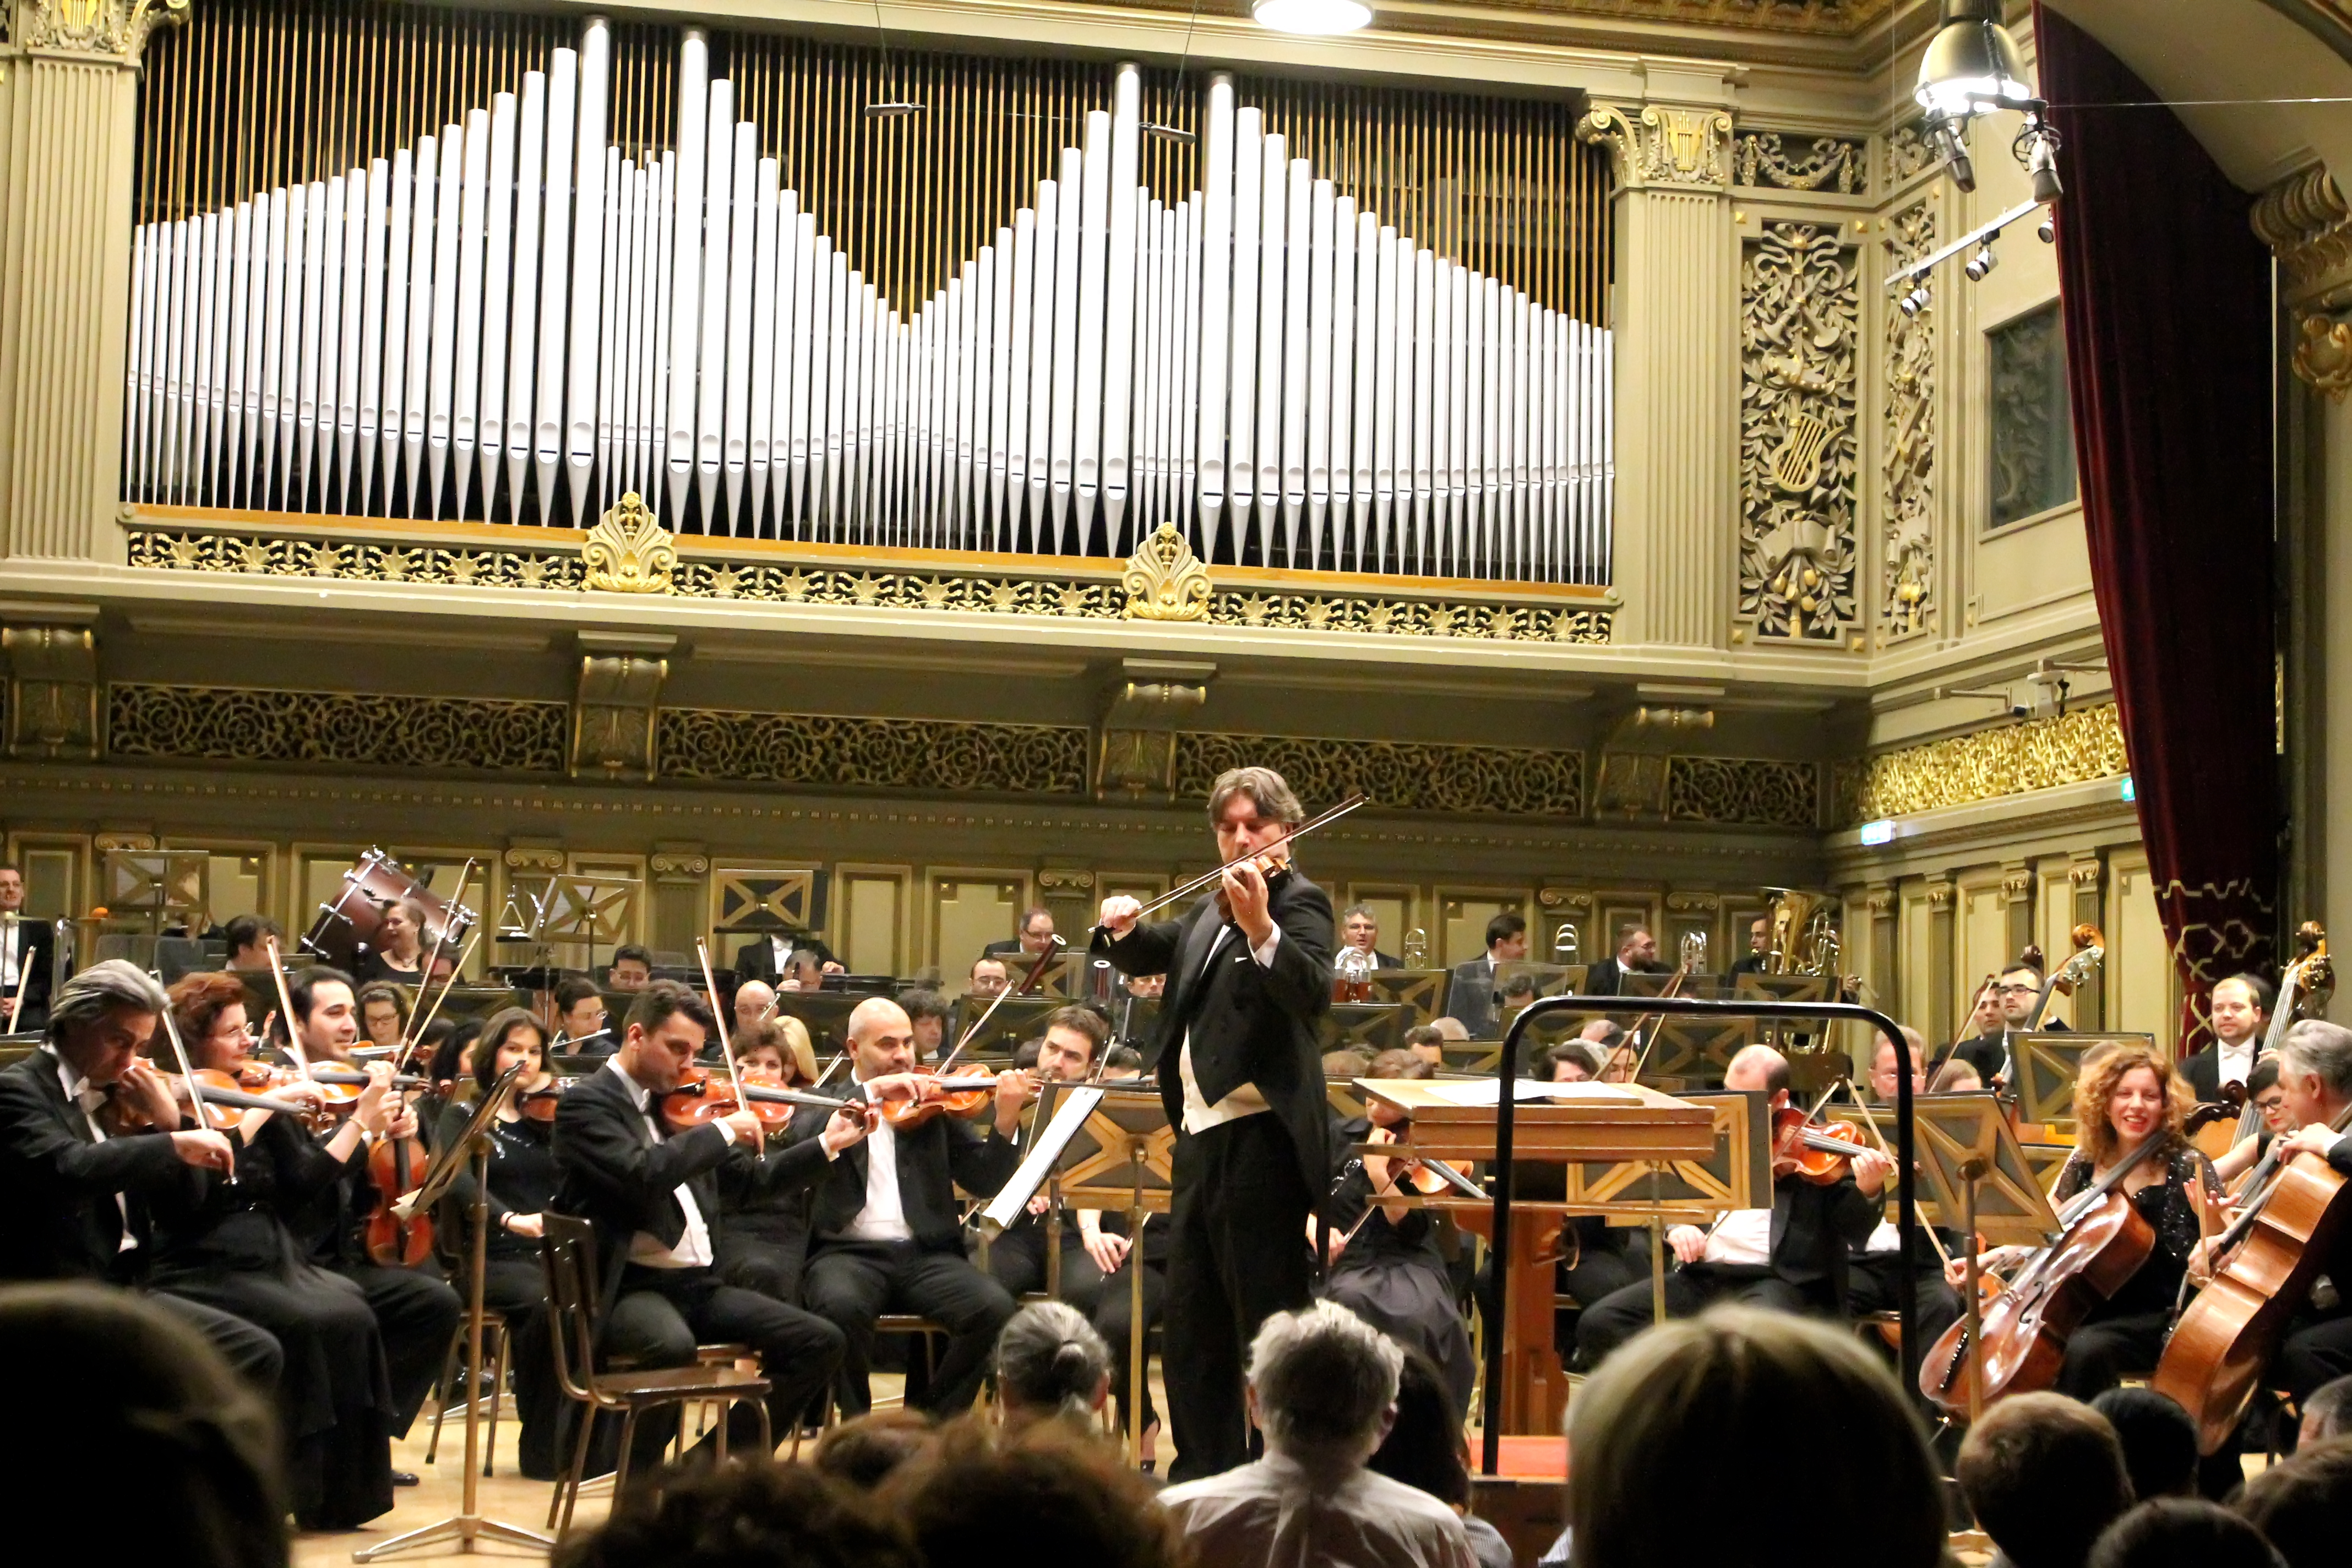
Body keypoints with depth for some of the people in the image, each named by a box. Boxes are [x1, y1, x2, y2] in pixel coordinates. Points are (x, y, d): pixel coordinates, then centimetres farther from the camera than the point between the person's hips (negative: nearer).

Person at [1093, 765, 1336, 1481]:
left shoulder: (1298, 902, -10)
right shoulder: (1211, 908, 15)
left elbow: (1314, 995, -27)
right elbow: (1150, 955, 24)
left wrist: (1261, 927, -44)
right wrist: (1123, 926, 1)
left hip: (1262, 1135, -9)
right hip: (1200, 1132, 9)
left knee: (1266, 1321, -7)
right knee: (1192, 1316, 17)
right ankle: (1205, 1469, 28)